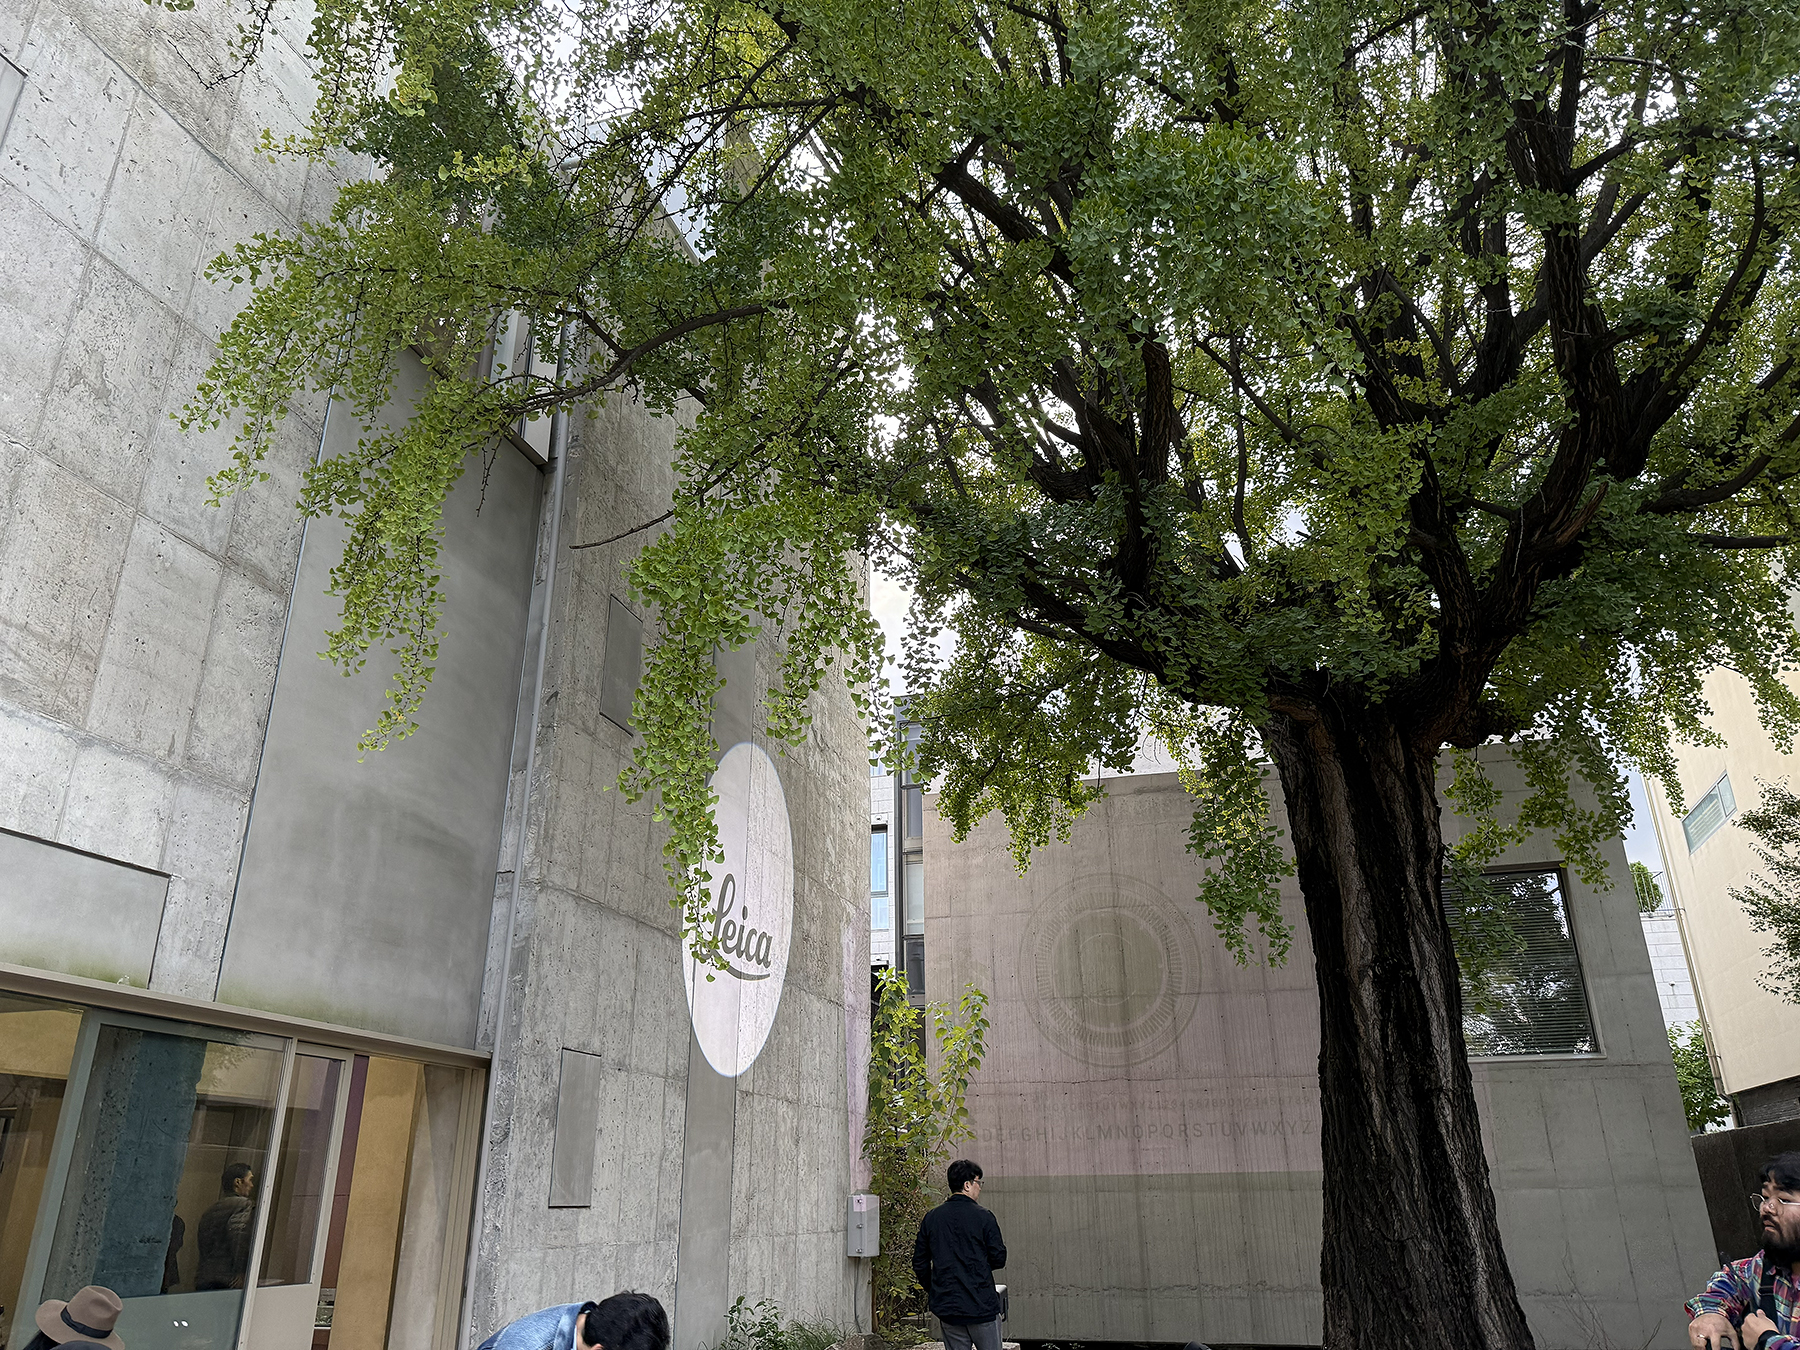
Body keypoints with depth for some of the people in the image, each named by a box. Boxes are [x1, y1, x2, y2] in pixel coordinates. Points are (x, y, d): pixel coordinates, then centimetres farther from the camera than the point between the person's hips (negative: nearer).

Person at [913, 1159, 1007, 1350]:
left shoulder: (931, 1218, 4)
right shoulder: (983, 1217, -9)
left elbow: (920, 1264, 8)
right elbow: (999, 1259, -6)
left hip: (947, 1307, 4)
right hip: (982, 1306, -4)